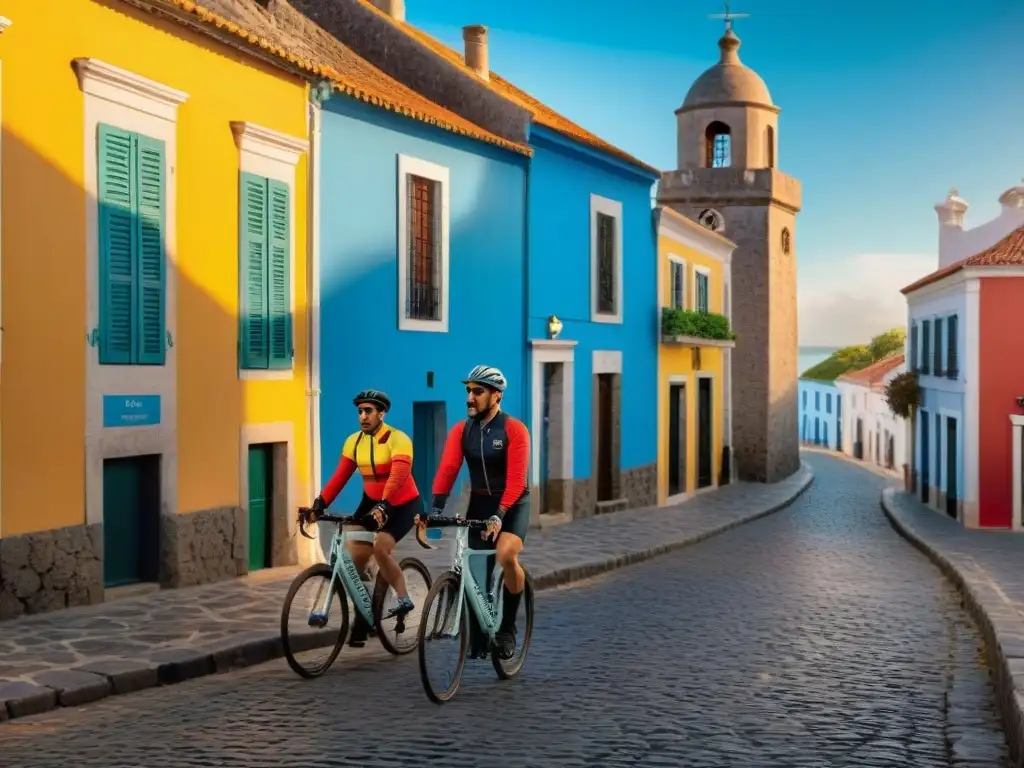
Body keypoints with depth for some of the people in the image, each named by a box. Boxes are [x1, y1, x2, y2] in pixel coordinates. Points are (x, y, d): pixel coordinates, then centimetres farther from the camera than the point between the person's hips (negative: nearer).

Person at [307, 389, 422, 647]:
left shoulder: (397, 439, -20)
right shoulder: (354, 441, -2)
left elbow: (398, 476, -34)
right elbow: (340, 476, -7)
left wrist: (383, 506, -48)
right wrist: (320, 503, -20)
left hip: (403, 504, -6)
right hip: (371, 503, 6)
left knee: (380, 548, -27)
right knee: (355, 557, -4)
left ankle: (404, 599, -8)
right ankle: (361, 617, 9)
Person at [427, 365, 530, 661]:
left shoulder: (514, 429, -15)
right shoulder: (461, 430, -3)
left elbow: (516, 479, -23)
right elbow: (447, 469, -15)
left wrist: (498, 516, -34)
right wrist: (436, 508, -29)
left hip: (512, 504, -4)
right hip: (479, 503, 4)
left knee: (506, 555, -28)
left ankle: (507, 628, -8)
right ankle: (478, 641, 16)